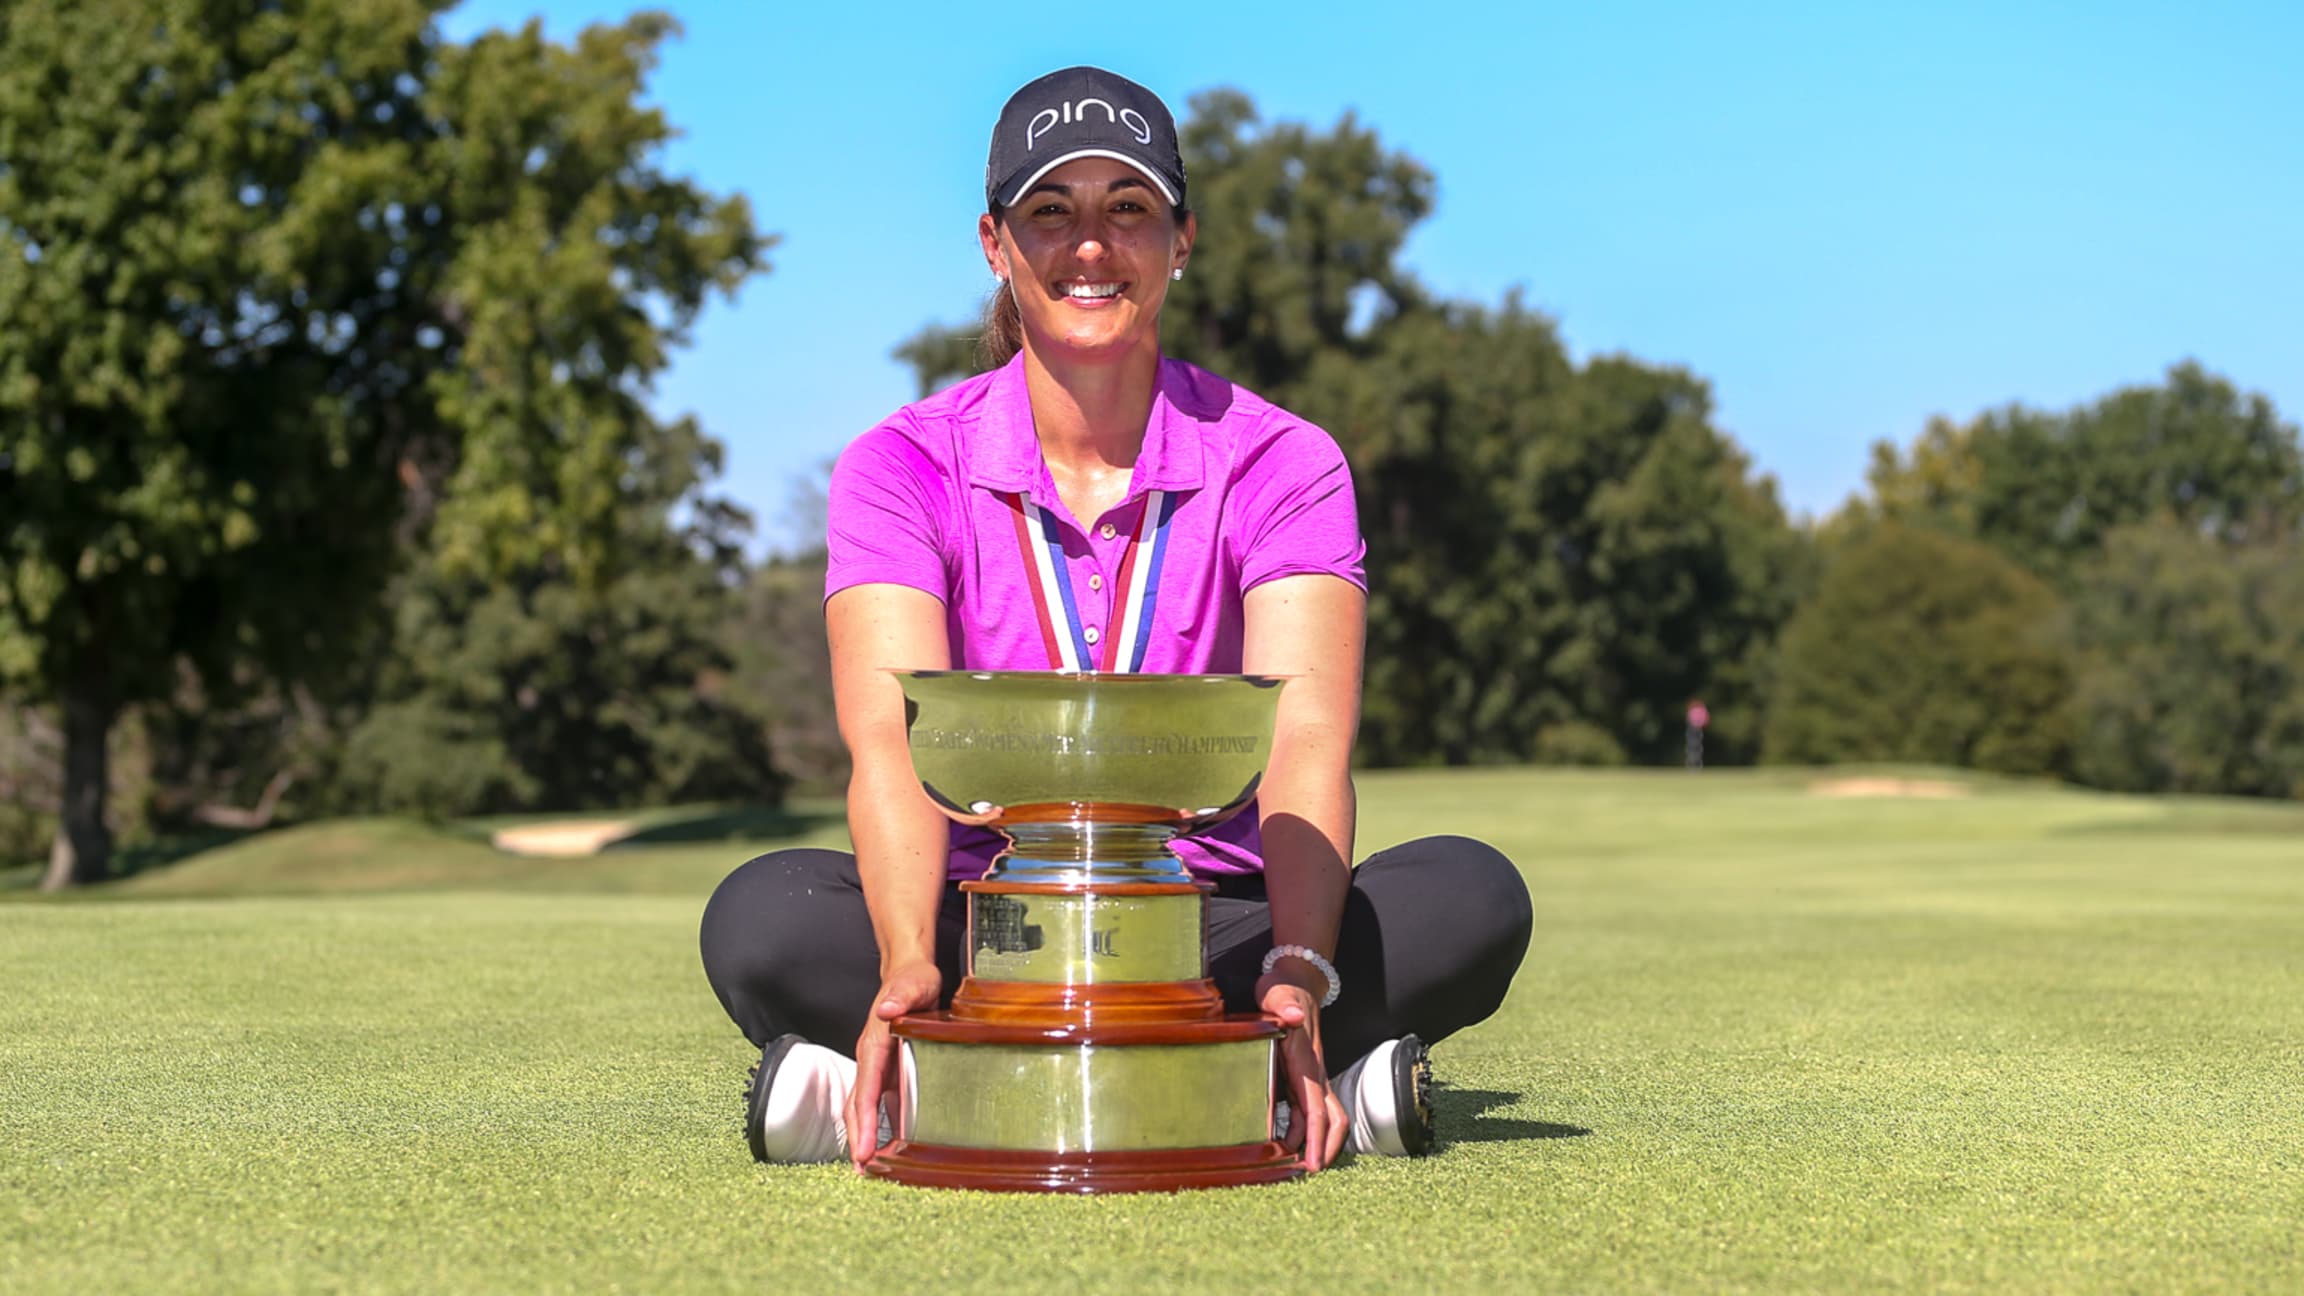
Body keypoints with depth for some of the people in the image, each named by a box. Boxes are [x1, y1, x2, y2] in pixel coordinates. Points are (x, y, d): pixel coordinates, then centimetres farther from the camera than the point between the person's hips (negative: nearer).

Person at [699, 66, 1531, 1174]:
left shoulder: (1279, 462, -1)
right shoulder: (903, 467, -1)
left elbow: (1306, 737, -17)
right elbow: (890, 736, -18)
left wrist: (1298, 974, -37)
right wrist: (909, 967, -39)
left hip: (1215, 926, 1)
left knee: (1470, 896, -27)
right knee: (760, 917, -29)